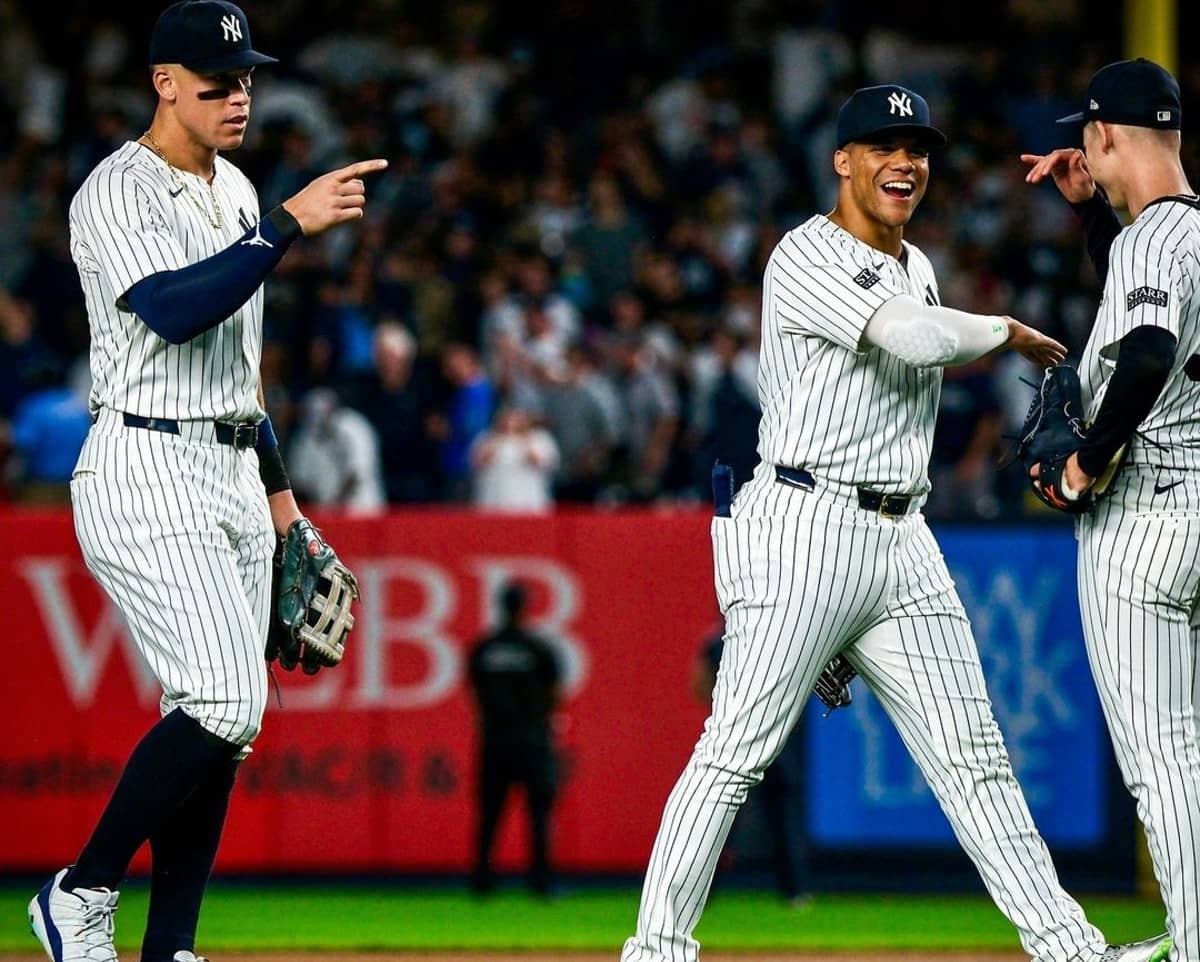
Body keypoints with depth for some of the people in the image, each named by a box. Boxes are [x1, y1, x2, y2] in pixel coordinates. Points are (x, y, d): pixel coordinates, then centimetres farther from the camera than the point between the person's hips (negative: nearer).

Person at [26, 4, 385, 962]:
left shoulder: (237, 193, 16)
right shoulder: (118, 193, -11)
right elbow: (177, 313, -28)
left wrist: (278, 489, 26)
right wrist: (290, 224, -29)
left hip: (233, 475, 9)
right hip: (147, 476, -9)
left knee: (225, 721, 4)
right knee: (224, 702, -19)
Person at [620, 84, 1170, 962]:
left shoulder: (916, 269, 19)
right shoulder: (809, 257, -9)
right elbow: (918, 337, -23)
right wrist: (1010, 331, -7)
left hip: (904, 539, 8)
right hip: (807, 527, -8)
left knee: (974, 755, 6)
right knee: (737, 751, -9)